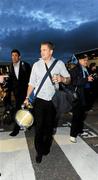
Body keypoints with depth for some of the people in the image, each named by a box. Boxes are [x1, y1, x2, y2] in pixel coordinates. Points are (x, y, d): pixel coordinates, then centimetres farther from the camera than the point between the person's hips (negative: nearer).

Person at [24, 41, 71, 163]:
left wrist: (62, 79, -24)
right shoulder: (36, 65, 4)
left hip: (53, 100, 0)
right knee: (39, 127, -1)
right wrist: (27, 97, 2)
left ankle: (46, 148, 33)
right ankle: (39, 152, 18)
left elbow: (68, 79, -2)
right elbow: (32, 83, 6)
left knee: (49, 126, 13)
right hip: (39, 100, 0)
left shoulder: (59, 64, 0)